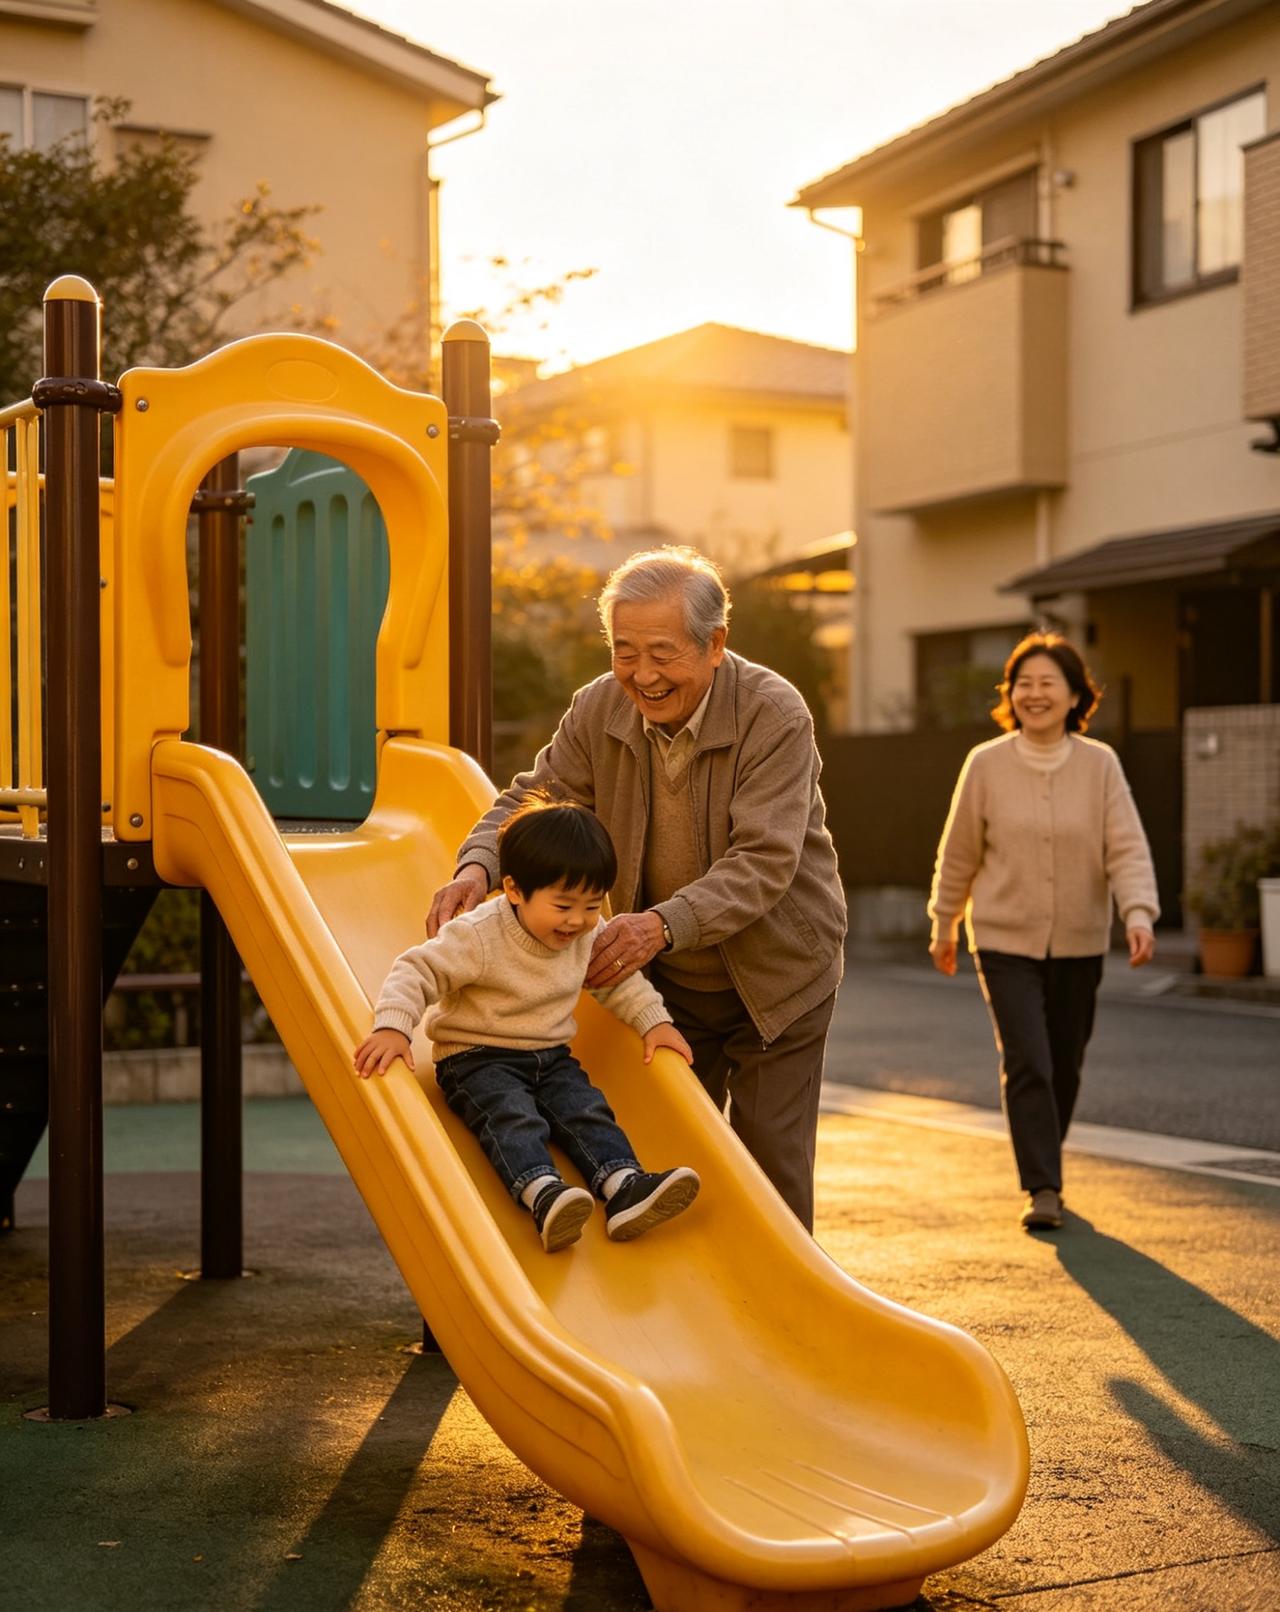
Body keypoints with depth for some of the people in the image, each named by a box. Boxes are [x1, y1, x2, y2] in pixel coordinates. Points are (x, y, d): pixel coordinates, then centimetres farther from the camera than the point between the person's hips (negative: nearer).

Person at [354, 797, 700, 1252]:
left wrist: (654, 1021, 6)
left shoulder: (590, 934, 0)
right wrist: (392, 1027, -35)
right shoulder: (478, 936, -20)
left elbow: (619, 979, 17)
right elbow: (417, 972, -21)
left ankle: (625, 1189, -37)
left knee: (589, 1111, -19)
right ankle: (543, 1195, -54)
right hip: (478, 1060, -6)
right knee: (514, 1117, -32)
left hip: (551, 1057, 6)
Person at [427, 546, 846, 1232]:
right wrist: (478, 867, -23)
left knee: (770, 1170, -1)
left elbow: (765, 863, -30)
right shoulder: (599, 710, -9)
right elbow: (530, 798, 0)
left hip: (776, 976, -4)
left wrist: (664, 925, -44)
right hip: (668, 981, 4)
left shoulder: (775, 715, -24)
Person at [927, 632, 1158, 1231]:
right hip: (1006, 941, -2)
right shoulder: (986, 764, -4)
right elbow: (958, 854, 5)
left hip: (1079, 943, 2)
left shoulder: (1100, 764, -3)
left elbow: (1127, 848, -9)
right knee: (1026, 1064, -13)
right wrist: (943, 925, 12)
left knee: (1064, 1069, 12)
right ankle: (1042, 1189, -7)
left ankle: (1045, 1170, 32)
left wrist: (1138, 913, -25)